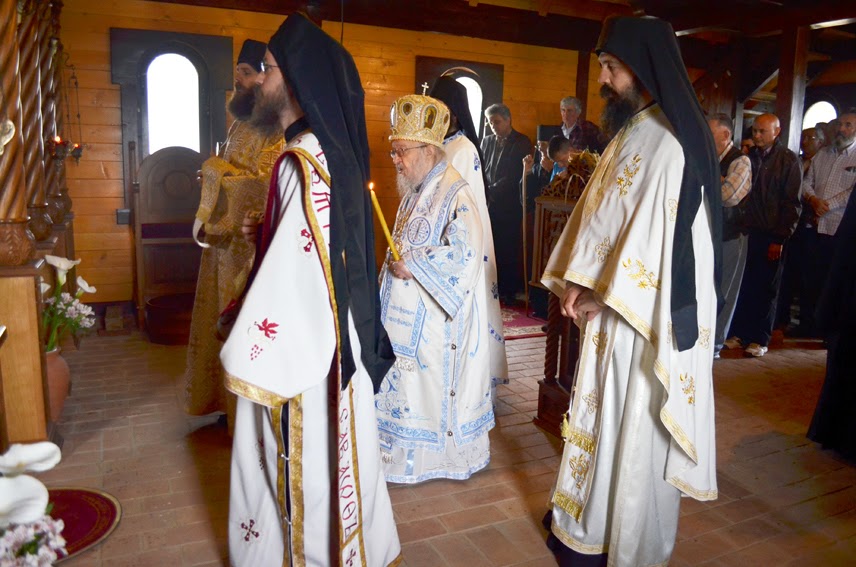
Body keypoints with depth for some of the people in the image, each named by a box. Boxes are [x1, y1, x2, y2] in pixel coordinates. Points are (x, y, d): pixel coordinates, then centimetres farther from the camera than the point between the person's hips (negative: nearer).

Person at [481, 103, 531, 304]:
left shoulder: (521, 142, 0)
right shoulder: (487, 141, 13)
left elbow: (516, 175, -8)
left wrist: (493, 190, -12)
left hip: (509, 205, -3)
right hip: (488, 202, 3)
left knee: (508, 249, 0)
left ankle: (509, 291, 9)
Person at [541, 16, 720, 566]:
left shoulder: (669, 144, -18)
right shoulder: (630, 134, 11)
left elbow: (661, 238, -24)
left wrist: (601, 294, -14)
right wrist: (579, 281, 2)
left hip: (648, 317, -9)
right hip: (614, 309, 9)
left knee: (635, 432, 5)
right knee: (604, 420, 18)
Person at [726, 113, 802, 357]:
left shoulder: (788, 160, 0)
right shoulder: (748, 157, 10)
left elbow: (792, 203, -3)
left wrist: (780, 238, -9)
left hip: (770, 236, -3)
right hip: (746, 231, 3)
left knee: (766, 288, 4)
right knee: (742, 284, 3)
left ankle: (760, 339, 12)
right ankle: (738, 333, 14)